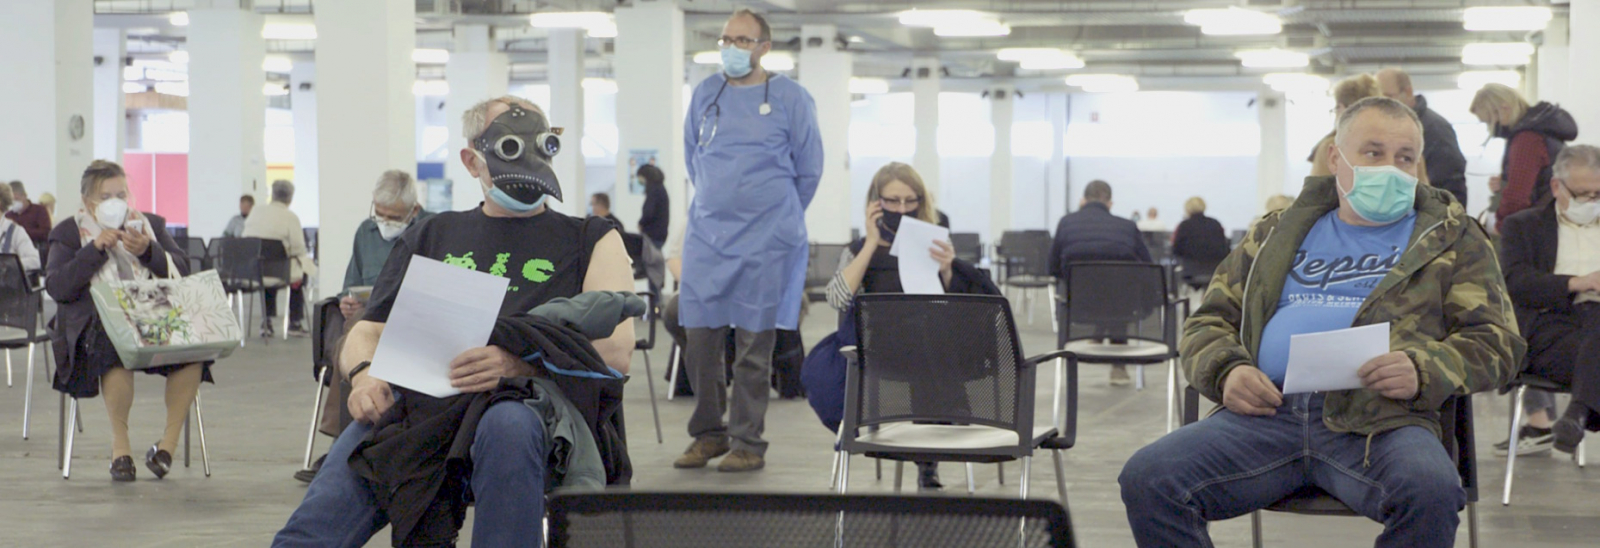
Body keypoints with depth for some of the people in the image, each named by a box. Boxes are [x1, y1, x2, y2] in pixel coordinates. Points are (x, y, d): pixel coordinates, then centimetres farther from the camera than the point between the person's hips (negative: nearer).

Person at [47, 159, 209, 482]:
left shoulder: (150, 225, 22)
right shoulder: (69, 234, 14)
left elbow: (180, 270, 9)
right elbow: (56, 288, -2)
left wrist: (148, 251, -9)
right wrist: (96, 249, -10)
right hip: (95, 323, -2)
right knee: (115, 346, -39)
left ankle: (169, 441, -21)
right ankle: (119, 444, -24)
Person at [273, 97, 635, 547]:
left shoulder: (590, 240, 21)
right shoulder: (431, 237, 31)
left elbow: (614, 352, 4)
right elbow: (366, 333, 26)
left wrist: (517, 362, -15)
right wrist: (364, 374, -1)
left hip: (526, 402, -2)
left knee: (508, 425, -41)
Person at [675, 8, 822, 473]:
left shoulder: (789, 97, -1)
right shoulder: (706, 94, 9)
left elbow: (808, 168, 6)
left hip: (765, 240, -4)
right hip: (707, 235, 4)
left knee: (754, 345, -1)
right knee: (700, 339, 3)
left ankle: (748, 444, 6)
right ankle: (709, 434, 17)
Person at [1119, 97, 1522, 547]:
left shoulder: (1451, 238, 19)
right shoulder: (1277, 234, 25)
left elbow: (1497, 342, 10)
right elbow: (1207, 324, 23)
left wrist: (1422, 371, -12)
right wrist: (1227, 371, -2)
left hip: (1379, 416, -2)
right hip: (1265, 413, 2)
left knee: (1433, 490, -36)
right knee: (1147, 478, -24)